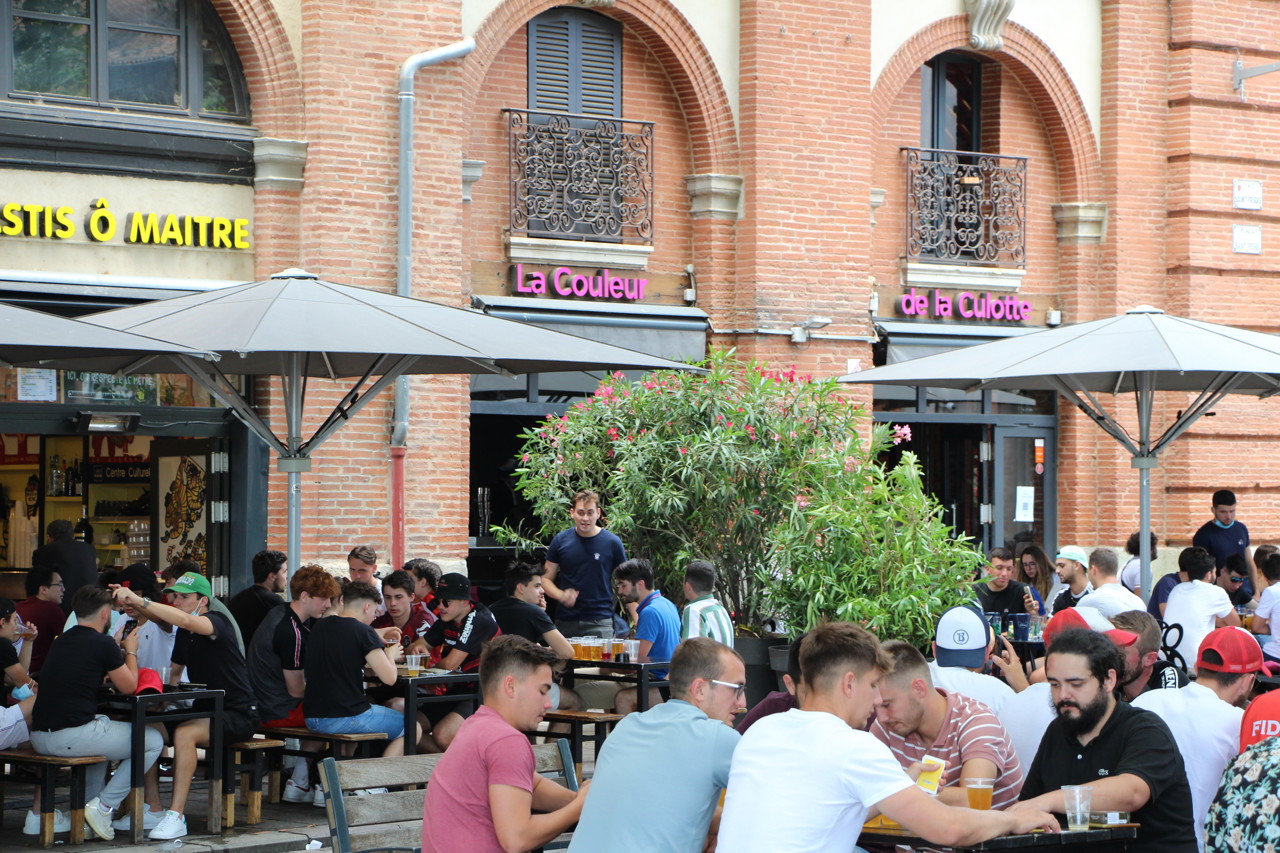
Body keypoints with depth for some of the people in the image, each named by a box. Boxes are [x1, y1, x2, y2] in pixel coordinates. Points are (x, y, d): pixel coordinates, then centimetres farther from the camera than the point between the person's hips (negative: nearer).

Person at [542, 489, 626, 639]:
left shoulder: (612, 543, 1)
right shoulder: (561, 541, 6)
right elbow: (546, 579, 11)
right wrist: (560, 595, -11)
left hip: (600, 622, -2)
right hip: (565, 621, 2)